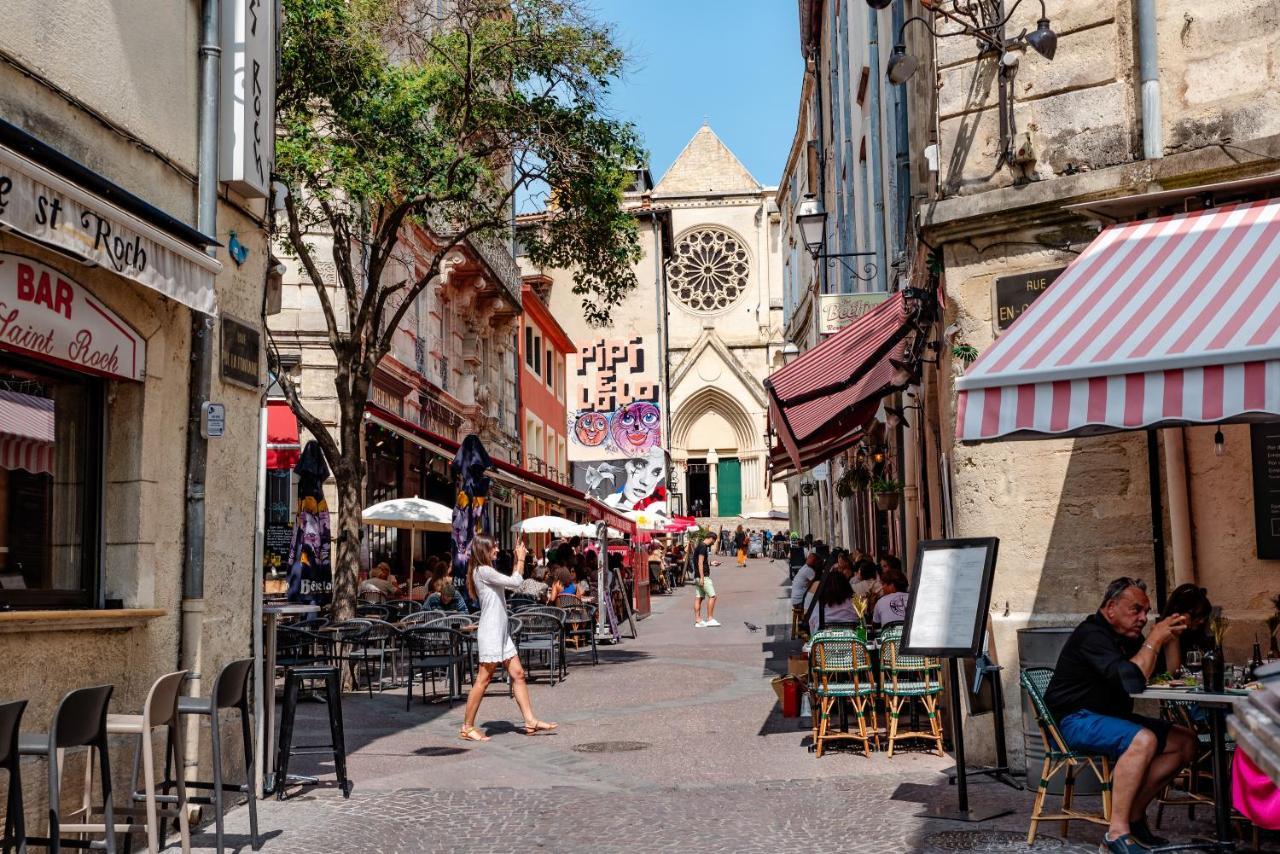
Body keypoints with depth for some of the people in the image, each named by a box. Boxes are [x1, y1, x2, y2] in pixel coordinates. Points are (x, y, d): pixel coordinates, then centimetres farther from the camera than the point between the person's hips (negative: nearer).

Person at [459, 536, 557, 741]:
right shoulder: (483, 571, -14)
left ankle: (530, 721, 9)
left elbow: (512, 583, 23)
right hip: (490, 632, -10)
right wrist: (521, 559, 0)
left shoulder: (487, 571, 17)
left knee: (517, 674, 7)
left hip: (501, 632, 10)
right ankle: (467, 728, 2)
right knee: (484, 679, -5)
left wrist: (517, 560, 17)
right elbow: (515, 582, -13)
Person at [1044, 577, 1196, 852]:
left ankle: (1134, 814, -7)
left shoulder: (1126, 637, 15)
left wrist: (1166, 639, 1)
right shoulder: (1092, 635, -16)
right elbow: (1131, 681, -28)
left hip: (1111, 717, 10)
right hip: (1075, 721, -10)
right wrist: (1154, 640, -19)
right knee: (1142, 739, -35)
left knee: (1185, 742, -2)